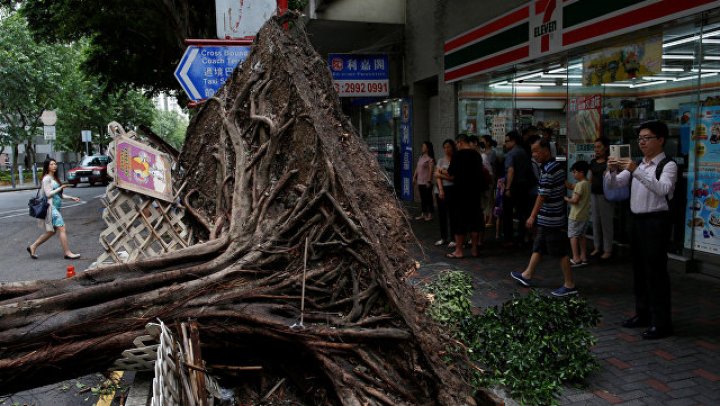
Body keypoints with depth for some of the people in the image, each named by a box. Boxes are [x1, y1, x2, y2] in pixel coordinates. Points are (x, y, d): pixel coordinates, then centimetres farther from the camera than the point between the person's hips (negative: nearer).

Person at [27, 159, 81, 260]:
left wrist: (71, 198, 10)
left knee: (51, 231, 14)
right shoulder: (47, 178, -8)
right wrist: (61, 188, -16)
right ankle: (67, 253, -8)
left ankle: (33, 247, 25)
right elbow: (48, 194, -15)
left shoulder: (54, 178, 18)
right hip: (51, 207, -10)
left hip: (56, 207, 10)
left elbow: (59, 194, 19)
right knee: (62, 229, -11)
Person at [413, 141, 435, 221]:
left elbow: (431, 170, -15)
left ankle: (430, 214, 7)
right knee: (422, 198, 12)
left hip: (426, 182, -8)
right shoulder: (421, 157, 14)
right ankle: (423, 213, 20)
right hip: (420, 181, 8)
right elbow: (417, 168, 18)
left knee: (428, 198, 0)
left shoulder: (430, 159, -10)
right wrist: (414, 177, 13)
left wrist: (429, 181, -19)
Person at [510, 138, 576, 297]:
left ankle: (570, 285, 8)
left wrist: (532, 216, -14)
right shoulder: (557, 165, 10)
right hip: (547, 218, 10)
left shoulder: (548, 169, -20)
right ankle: (527, 275, 29)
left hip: (550, 218, -10)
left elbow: (542, 195, -20)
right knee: (538, 247, 18)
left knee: (560, 252, -1)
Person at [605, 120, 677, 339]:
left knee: (656, 270, -4)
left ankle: (661, 322, 5)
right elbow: (614, 184, 6)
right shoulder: (637, 165, 13)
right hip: (637, 220, 7)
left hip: (656, 221, -7)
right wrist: (612, 170, -15)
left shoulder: (668, 165, -8)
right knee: (639, 268, 14)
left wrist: (636, 171, -34)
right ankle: (643, 314, 26)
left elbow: (662, 189, -26)